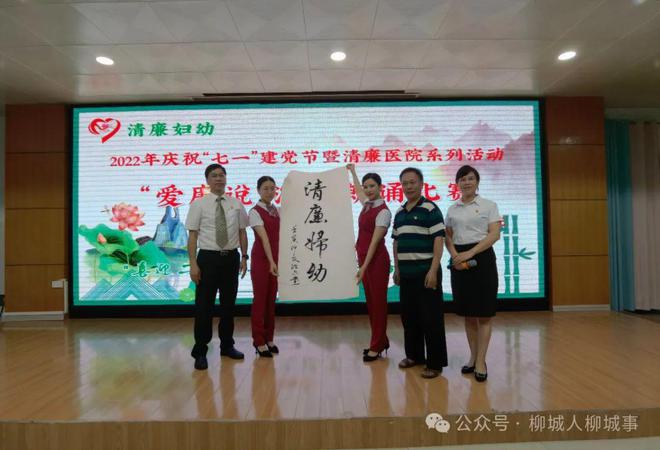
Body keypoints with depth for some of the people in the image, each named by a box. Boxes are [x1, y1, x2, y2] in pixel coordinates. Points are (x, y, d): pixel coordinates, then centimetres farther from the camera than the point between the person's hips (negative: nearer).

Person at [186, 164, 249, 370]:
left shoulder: (236, 204, 6)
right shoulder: (199, 204, -3)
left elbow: (242, 232, 8)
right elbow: (193, 235, -6)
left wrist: (244, 257, 0)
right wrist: (193, 264, -13)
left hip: (231, 257, 3)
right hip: (209, 257, -3)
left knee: (228, 304, 14)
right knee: (204, 306, 1)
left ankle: (227, 346, 31)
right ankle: (200, 352, 15)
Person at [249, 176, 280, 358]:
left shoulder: (277, 210, 8)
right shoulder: (255, 212, -12)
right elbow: (264, 238, -25)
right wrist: (271, 262, -33)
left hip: (276, 257, 6)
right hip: (261, 258, -6)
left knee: (271, 299, 13)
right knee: (260, 299, 2)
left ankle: (269, 338, 24)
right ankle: (259, 341, 14)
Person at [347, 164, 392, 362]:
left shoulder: (383, 211, -14)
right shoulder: (367, 204, 9)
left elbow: (375, 241, -19)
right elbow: (358, 190, 32)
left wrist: (364, 266, -22)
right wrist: (353, 172, 45)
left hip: (376, 260, -8)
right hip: (364, 257, 8)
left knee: (378, 301, 1)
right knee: (371, 301, 13)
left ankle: (377, 345, 10)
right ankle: (380, 341, 25)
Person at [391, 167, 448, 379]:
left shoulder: (430, 209, -7)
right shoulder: (399, 212, 14)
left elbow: (438, 240, -13)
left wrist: (433, 270, -19)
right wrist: (397, 269, 15)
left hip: (425, 271, -7)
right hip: (406, 273, 7)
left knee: (431, 318, 0)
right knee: (409, 317, 15)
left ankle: (435, 363, 11)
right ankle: (414, 355, 30)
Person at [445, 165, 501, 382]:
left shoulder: (489, 205, 0)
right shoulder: (452, 209, 11)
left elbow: (494, 234, -8)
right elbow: (448, 237, 11)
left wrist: (470, 253, -19)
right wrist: (455, 255, -9)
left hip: (482, 258, -4)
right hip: (460, 261, 4)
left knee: (483, 314, -1)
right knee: (467, 313, 10)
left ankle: (481, 361, 6)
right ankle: (473, 357, 21)